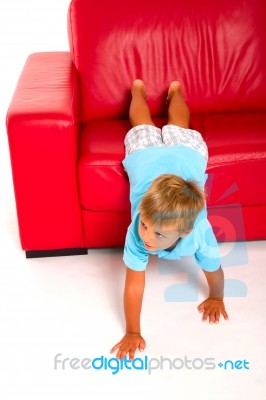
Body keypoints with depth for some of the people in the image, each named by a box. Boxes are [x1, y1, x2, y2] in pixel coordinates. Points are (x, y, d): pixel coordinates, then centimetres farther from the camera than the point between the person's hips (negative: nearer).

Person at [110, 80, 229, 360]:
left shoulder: (199, 234, -42)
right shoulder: (138, 231, -43)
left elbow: (214, 270, -21)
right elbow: (134, 283, -35)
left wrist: (216, 298, -4)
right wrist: (132, 332, -31)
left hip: (186, 152, 1)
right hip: (146, 154, -1)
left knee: (179, 130, 35)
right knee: (145, 130, 33)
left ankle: (175, 90, 64)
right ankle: (138, 89, 62)